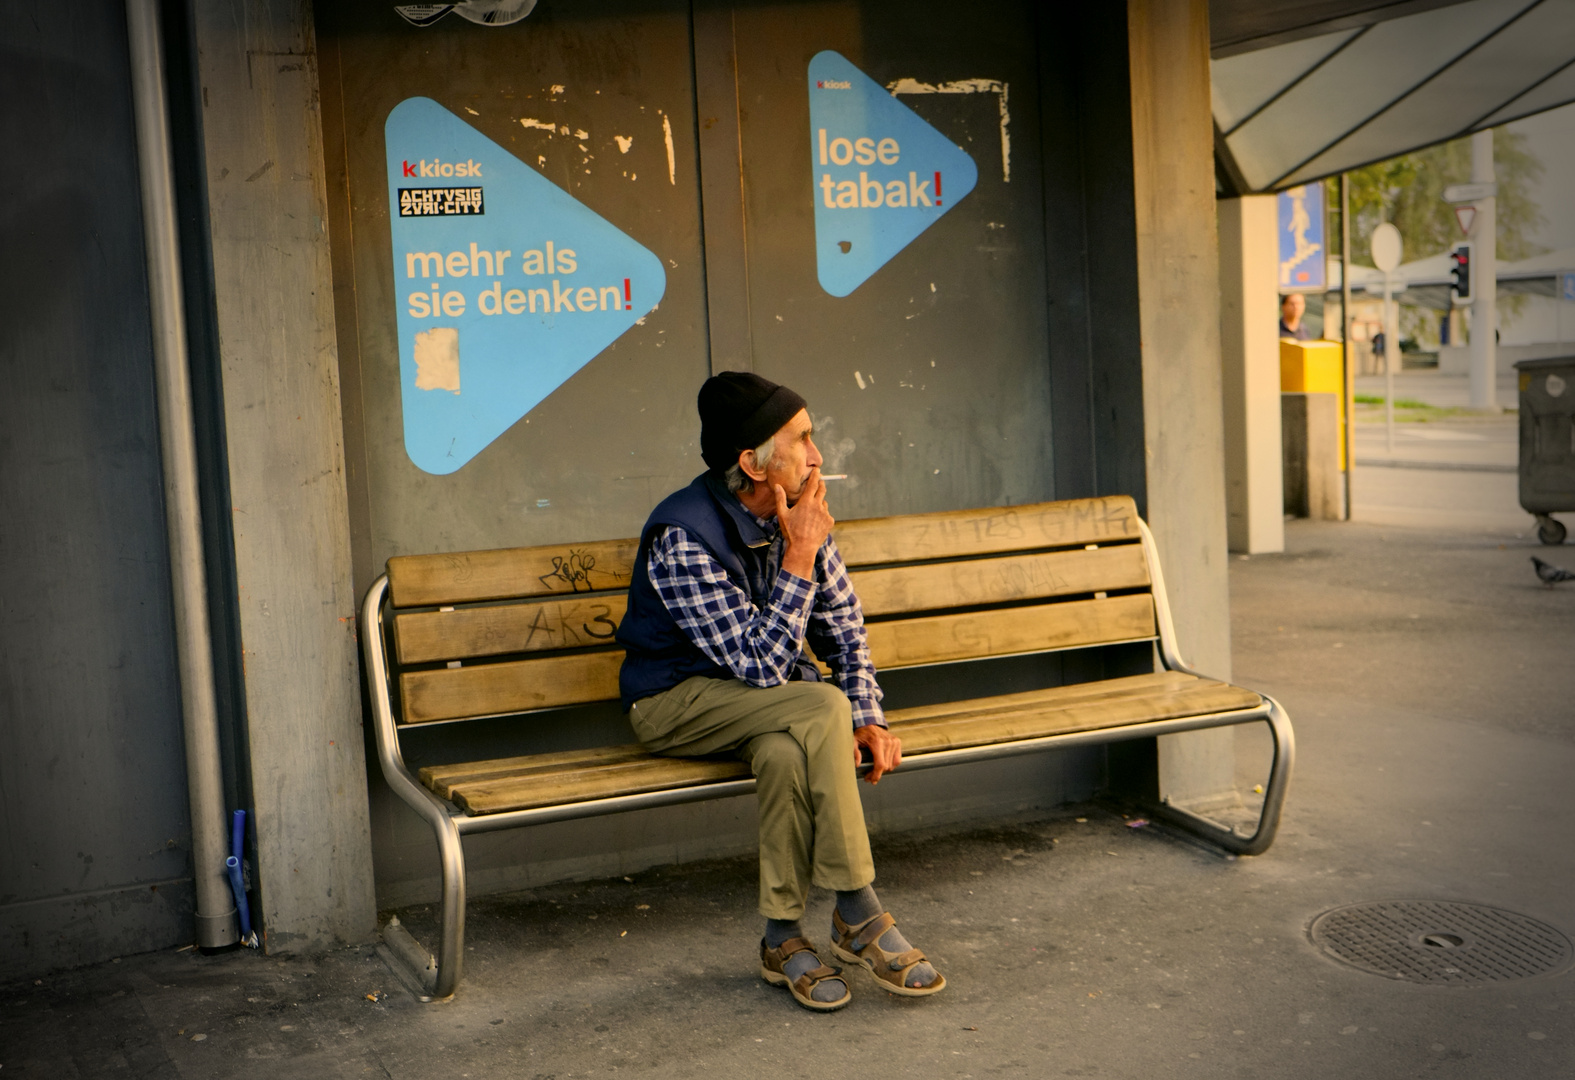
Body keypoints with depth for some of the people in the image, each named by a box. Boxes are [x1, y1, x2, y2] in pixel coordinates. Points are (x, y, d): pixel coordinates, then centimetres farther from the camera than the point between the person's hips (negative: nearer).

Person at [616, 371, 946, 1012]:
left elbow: (843, 627, 7)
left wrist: (866, 717, -8)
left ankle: (783, 938, -18)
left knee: (786, 752, -32)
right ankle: (859, 916, -21)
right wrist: (800, 558, -28)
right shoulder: (682, 537, -25)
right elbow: (759, 664, -28)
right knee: (819, 709, -31)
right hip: (676, 700, -5)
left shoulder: (798, 515, -3)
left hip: (766, 696, 5)